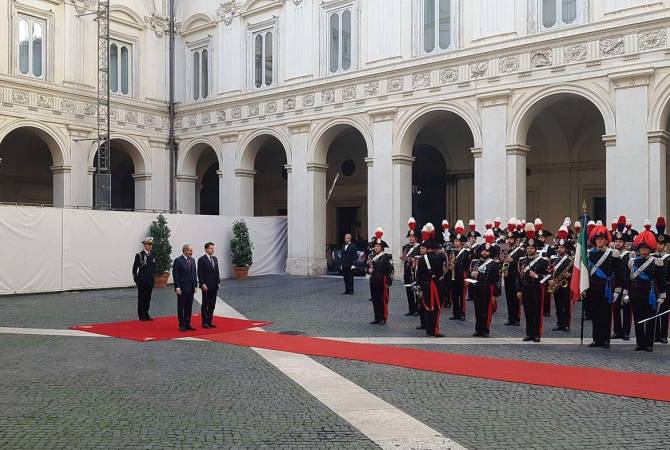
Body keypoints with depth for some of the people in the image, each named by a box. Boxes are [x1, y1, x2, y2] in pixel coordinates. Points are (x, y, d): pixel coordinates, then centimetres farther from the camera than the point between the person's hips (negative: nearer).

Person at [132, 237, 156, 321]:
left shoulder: (153, 255, 8)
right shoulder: (139, 255, -9)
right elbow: (134, 269, -7)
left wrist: (152, 278, 11)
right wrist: (136, 280, -9)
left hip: (150, 281, 5)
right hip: (142, 281, -5)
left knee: (148, 298, 10)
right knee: (141, 298, 2)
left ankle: (146, 314, 19)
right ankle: (141, 315, 9)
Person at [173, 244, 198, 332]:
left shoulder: (192, 260, 12)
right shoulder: (178, 261, -9)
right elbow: (175, 275, -12)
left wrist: (195, 285, 9)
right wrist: (177, 287, -16)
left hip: (191, 288, 7)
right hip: (182, 288, -6)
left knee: (189, 307, 11)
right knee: (181, 307, 3)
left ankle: (187, 324, 18)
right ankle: (181, 325, 9)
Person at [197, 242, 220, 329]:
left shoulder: (215, 259, 12)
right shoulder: (202, 259, -9)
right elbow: (200, 274, -12)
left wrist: (218, 282, 9)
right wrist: (203, 284, -17)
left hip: (214, 286, 6)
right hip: (206, 286, -6)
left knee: (212, 305, 9)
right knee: (205, 305, 2)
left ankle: (209, 321, 17)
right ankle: (204, 322, 8)